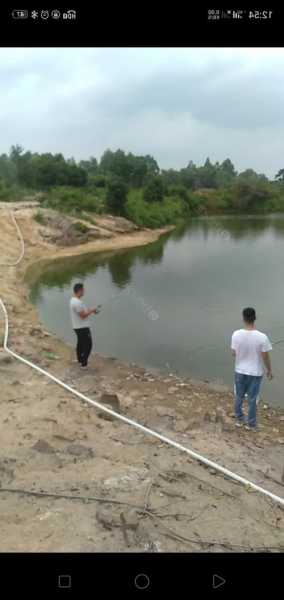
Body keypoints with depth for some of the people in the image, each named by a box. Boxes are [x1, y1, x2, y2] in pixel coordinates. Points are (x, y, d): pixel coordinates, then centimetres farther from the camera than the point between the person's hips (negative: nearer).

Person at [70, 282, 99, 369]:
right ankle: (84, 364, 2)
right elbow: (83, 315, -25)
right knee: (88, 345, -1)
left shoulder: (73, 300, 7)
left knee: (80, 343, 22)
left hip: (77, 327, 10)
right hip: (83, 327, -10)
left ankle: (80, 360, 35)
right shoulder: (77, 302, -26)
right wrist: (92, 310, -13)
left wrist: (90, 310, 6)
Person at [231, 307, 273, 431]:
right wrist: (269, 370, 4)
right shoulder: (262, 337, -23)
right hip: (255, 372, -2)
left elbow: (233, 353, -5)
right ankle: (251, 424, 29)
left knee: (239, 397, 21)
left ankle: (239, 419, 37)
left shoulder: (236, 334, -17)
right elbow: (265, 357, -13)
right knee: (252, 399, 14)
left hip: (240, 371, 2)